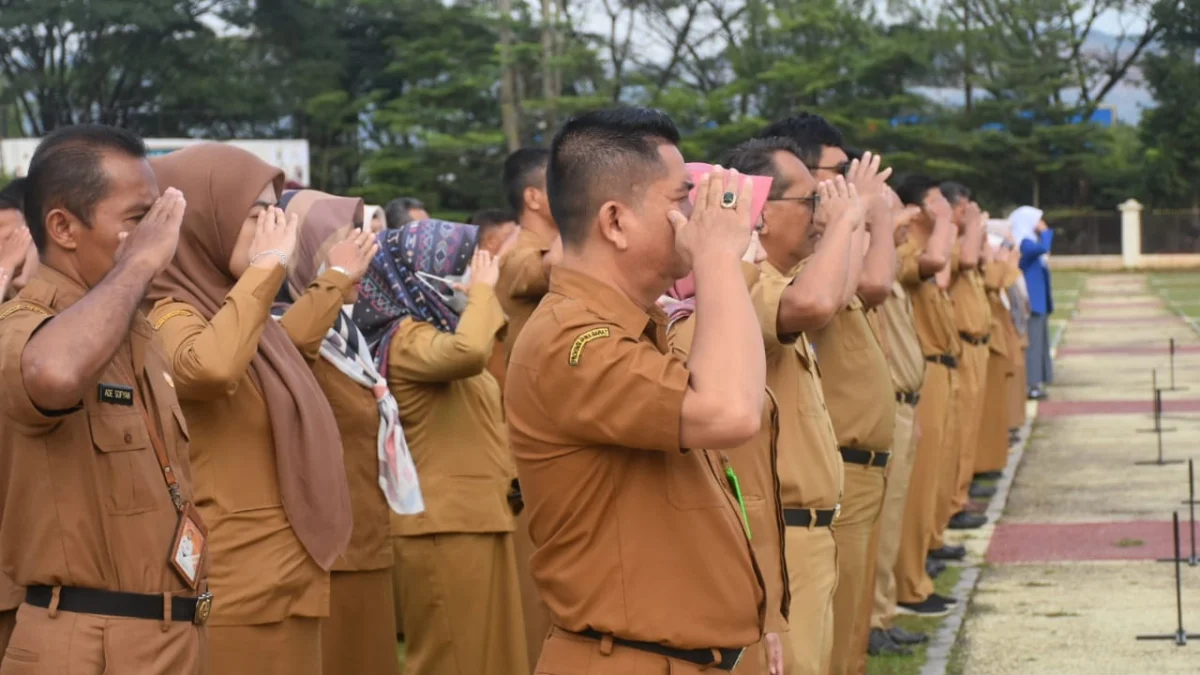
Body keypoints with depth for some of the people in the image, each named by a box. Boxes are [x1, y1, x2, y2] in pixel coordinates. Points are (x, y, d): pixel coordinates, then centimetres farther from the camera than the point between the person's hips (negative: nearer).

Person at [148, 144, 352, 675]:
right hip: (237, 586, -9)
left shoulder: (223, 306, 12)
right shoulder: (171, 317, -14)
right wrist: (267, 267, -27)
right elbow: (209, 365, -37)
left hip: (281, 579, 9)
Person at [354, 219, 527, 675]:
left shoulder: (437, 332, 17)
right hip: (446, 526, -10)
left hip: (476, 520, 10)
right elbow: (468, 351, -34)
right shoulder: (408, 338, -13)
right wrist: (483, 290, -19)